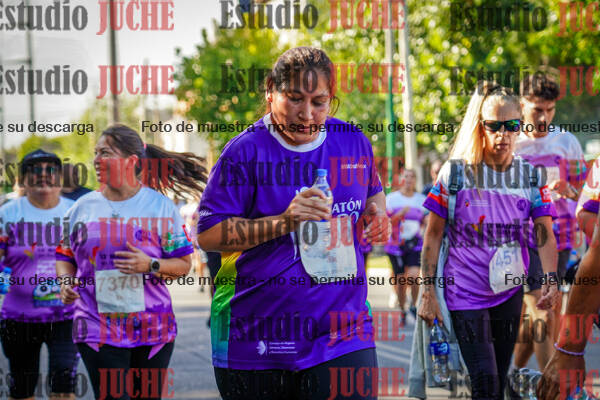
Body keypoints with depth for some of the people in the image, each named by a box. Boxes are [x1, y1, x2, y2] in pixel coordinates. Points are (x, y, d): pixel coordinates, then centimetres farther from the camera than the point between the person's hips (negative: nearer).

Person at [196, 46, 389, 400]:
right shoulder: (246, 152, -5)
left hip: (343, 334, 2)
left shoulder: (353, 142, 8)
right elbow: (208, 234, -10)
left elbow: (373, 192, 29)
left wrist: (377, 218, 6)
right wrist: (283, 221, -20)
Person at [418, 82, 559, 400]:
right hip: (465, 290, -4)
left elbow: (545, 234, 1)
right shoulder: (455, 172, -7)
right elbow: (433, 235, -3)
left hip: (510, 292, 4)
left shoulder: (529, 175, 2)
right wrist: (427, 291, -6)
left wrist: (551, 279, -16)